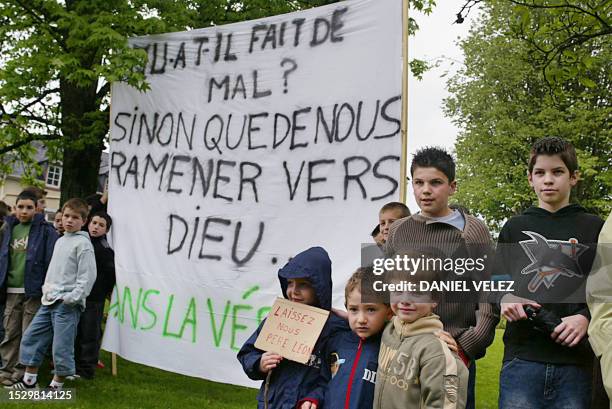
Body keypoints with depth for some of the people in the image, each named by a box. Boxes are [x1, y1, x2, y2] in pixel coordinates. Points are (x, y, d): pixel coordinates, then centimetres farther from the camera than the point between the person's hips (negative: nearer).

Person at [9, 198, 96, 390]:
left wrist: (72, 298, -18)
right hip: (49, 301, 8)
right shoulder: (60, 241, 17)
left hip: (68, 304, -8)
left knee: (61, 346, -4)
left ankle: (56, 385, 11)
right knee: (31, 336, 9)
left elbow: (87, 276, -14)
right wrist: (46, 289, 14)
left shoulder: (83, 243, -8)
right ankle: (29, 380, 20)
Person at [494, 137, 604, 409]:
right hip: (522, 357, 1)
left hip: (578, 360, -1)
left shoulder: (594, 228, 10)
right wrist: (504, 298, -6)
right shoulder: (514, 228, 15)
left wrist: (586, 317, -12)